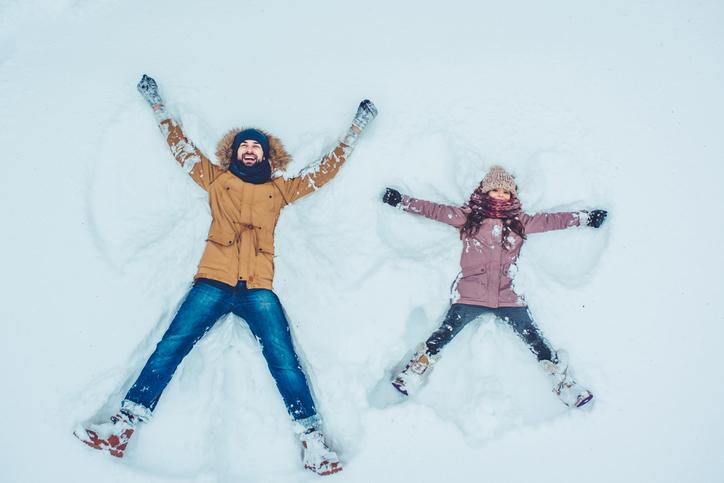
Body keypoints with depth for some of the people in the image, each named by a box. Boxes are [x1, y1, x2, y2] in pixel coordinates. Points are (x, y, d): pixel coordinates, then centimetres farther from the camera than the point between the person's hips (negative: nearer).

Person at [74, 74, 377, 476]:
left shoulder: (280, 189, 22)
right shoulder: (217, 180, 21)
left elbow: (326, 169, 27)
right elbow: (180, 145, 25)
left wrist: (357, 128, 29)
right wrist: (157, 104, 27)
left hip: (259, 288, 0)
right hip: (213, 281, 0)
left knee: (284, 361, -13)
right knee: (170, 347, -13)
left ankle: (312, 441, -15)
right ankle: (123, 425, -17)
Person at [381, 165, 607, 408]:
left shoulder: (519, 221, 16)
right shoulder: (469, 215, 10)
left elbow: (550, 221, 21)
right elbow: (435, 210, 10)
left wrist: (584, 217, 21)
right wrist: (402, 201, 7)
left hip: (508, 297, 2)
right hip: (470, 295, -1)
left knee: (535, 340, -4)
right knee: (443, 335, -11)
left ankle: (562, 381, 1)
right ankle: (413, 373, -5)